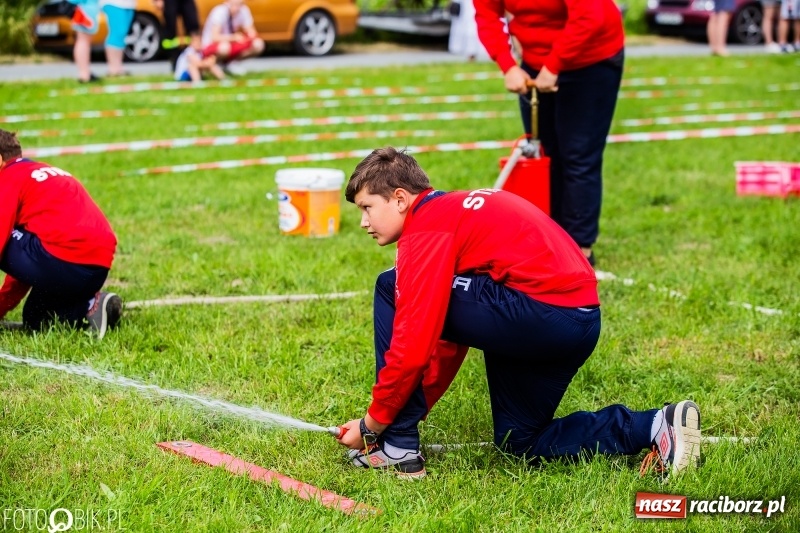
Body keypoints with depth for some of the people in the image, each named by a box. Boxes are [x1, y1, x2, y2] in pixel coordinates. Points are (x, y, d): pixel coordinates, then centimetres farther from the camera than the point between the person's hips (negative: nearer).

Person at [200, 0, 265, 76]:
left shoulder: (243, 10, -10)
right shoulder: (219, 12, -26)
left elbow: (250, 31, -4)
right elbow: (215, 37, -34)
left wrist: (251, 34, -27)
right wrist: (234, 38, -44)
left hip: (231, 44, 6)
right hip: (211, 47, -6)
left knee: (258, 44, -15)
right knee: (224, 46, -40)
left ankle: (227, 63, 1)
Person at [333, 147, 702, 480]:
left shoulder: (426, 227, -6)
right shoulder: (454, 211, 25)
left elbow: (414, 345, -12)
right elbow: (449, 335, 28)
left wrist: (372, 424, 0)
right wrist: (414, 411, 25)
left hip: (543, 310, -10)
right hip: (581, 319, 10)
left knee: (391, 289, -2)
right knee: (518, 442, 24)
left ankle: (398, 450, 0)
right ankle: (655, 427, 10)